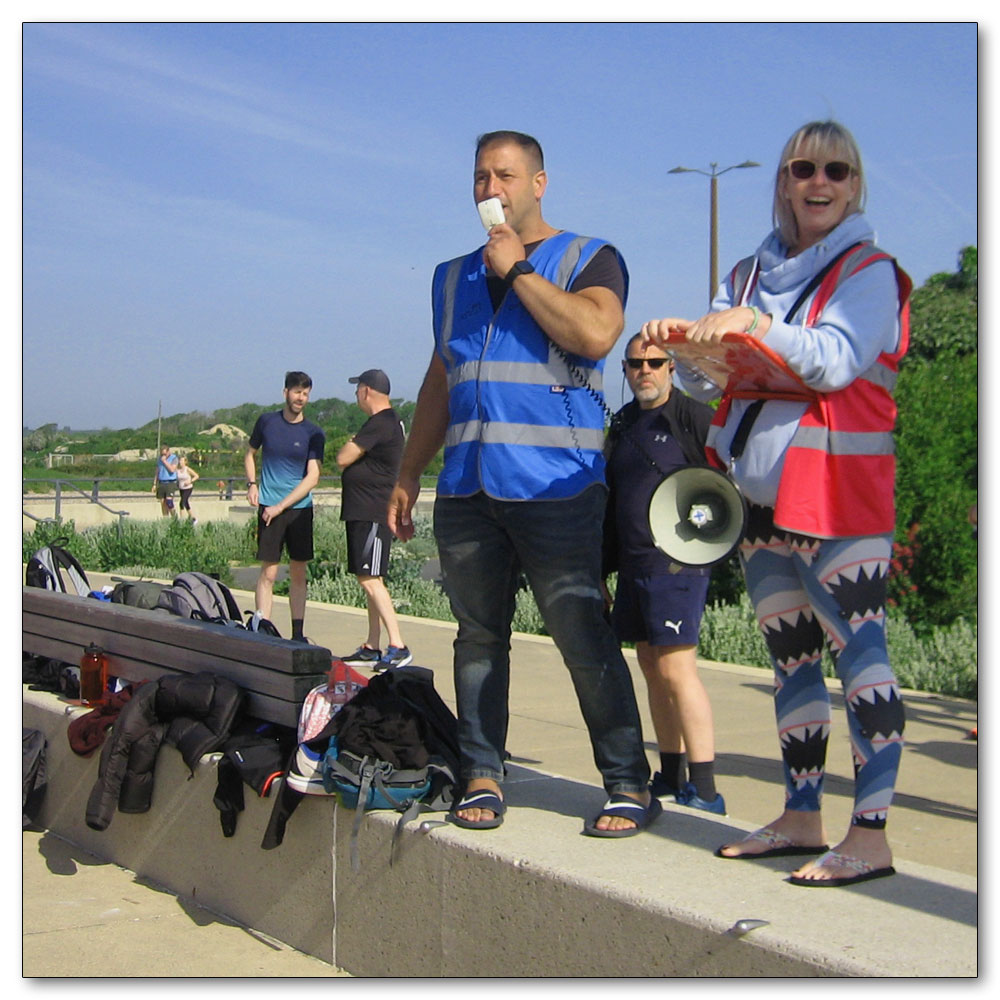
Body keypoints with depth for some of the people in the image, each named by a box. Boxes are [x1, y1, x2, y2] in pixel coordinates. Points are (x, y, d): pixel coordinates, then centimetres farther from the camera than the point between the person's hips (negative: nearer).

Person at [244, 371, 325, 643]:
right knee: (268, 572, -4)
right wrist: (251, 484, 1)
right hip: (268, 508, -1)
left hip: (300, 508, 1)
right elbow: (250, 454, 19)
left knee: (298, 573, 5)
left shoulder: (313, 433, -1)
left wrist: (280, 506, -12)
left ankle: (298, 635, 12)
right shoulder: (267, 421, 3)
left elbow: (312, 477, -7)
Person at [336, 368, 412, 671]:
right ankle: (372, 648, 17)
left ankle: (398, 646, -18)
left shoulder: (381, 424, -16)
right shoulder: (387, 421, 18)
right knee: (369, 580, 12)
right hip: (364, 513, 11)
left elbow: (343, 458, -16)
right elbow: (349, 462, 25)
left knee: (370, 579, -15)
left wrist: (350, 444, 3)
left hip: (373, 515, -11)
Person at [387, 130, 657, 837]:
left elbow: (596, 334, -14)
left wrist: (518, 268, -7)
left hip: (554, 485, -5)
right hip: (467, 488, 5)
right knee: (478, 636, 6)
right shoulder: (455, 276, 22)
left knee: (583, 636, -7)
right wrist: (409, 474, 20)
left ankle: (630, 785, 0)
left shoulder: (589, 259, 6)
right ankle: (482, 776, 14)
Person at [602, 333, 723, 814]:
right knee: (651, 668, 12)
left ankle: (705, 792, -8)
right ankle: (670, 779, 22)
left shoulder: (694, 417, -5)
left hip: (676, 562, -8)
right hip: (633, 565, 8)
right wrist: (604, 569, 19)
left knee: (677, 669, -12)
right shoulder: (623, 423, 17)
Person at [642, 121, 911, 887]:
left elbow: (836, 361, -17)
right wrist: (682, 341, -7)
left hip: (837, 495, -7)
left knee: (858, 652, -10)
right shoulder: (752, 274, 17)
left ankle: (871, 834, -9)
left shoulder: (867, 270, -1)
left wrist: (756, 325, -27)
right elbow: (708, 380, 13)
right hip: (761, 496, 7)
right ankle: (802, 817, 19)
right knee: (792, 659, 11)